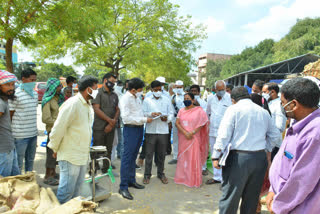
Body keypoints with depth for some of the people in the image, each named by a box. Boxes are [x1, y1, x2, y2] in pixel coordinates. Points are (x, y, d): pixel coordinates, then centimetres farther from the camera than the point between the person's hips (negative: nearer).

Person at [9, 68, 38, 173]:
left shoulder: (35, 93, 9)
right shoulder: (16, 94, -12)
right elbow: (9, 115, -10)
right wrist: (10, 135, -9)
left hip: (33, 134, 7)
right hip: (20, 135, -7)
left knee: (30, 161, 18)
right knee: (18, 164, 5)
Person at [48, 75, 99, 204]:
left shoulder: (88, 104, 9)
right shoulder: (72, 104, -19)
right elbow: (58, 128, -18)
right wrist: (55, 149, -8)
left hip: (83, 154, 9)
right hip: (70, 156, -9)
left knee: (77, 187, 20)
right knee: (67, 190, 2)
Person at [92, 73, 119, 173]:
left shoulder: (114, 95, 14)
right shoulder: (98, 93, -4)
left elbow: (117, 109, 10)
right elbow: (96, 109, -12)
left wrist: (114, 121, -7)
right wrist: (110, 120, -13)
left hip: (111, 127, 6)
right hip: (99, 127, -6)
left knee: (108, 150, 12)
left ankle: (105, 170, 25)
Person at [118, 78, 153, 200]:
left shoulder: (137, 98, 13)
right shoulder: (125, 99, -13)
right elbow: (126, 118, -21)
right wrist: (144, 120, -19)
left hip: (139, 129, 9)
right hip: (130, 129, -8)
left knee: (133, 157, 17)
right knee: (127, 158, -5)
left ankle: (131, 180, 29)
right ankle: (123, 187, 1)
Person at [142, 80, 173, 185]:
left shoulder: (166, 100, 9)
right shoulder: (147, 100, 6)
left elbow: (171, 113, 8)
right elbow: (143, 113, 0)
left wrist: (167, 118, -13)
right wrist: (151, 114, -18)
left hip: (163, 130, 1)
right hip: (150, 130, -1)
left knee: (161, 153, 9)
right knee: (149, 153, 3)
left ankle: (161, 173, 25)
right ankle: (147, 174, 16)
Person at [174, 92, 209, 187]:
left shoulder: (199, 110, -2)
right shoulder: (181, 110, 9)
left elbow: (202, 124, -8)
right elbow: (177, 123, 1)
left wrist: (192, 133, -15)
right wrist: (184, 132, -13)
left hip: (194, 138, -4)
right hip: (183, 138, 4)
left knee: (194, 158, -1)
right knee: (183, 157, 10)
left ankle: (194, 180, 10)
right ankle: (182, 177, 24)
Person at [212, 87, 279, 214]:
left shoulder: (233, 109, -5)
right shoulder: (264, 112, 11)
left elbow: (223, 135, -11)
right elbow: (274, 135, 17)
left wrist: (216, 156, -6)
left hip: (238, 157, -5)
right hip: (260, 158, 6)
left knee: (230, 197, 3)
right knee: (251, 198, 17)